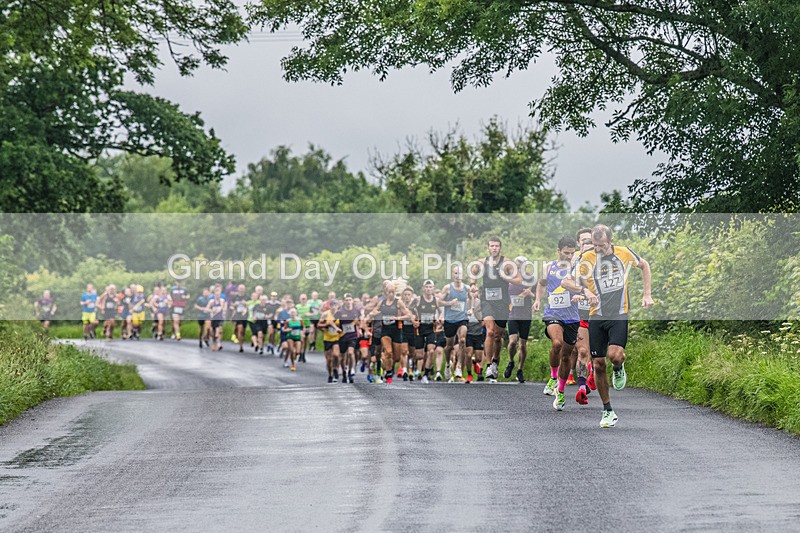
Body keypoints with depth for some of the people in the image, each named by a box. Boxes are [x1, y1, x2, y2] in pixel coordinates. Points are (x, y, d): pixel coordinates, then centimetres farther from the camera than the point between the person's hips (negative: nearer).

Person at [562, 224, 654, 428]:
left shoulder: (624, 253, -2)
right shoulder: (587, 258, -5)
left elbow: (644, 265, 18)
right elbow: (566, 282, -3)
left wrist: (647, 294, 11)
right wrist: (584, 290, -22)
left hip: (620, 315, -1)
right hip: (596, 316, 1)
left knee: (614, 355, -24)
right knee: (598, 365, 0)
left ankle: (619, 369, 14)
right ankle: (608, 411, 13)